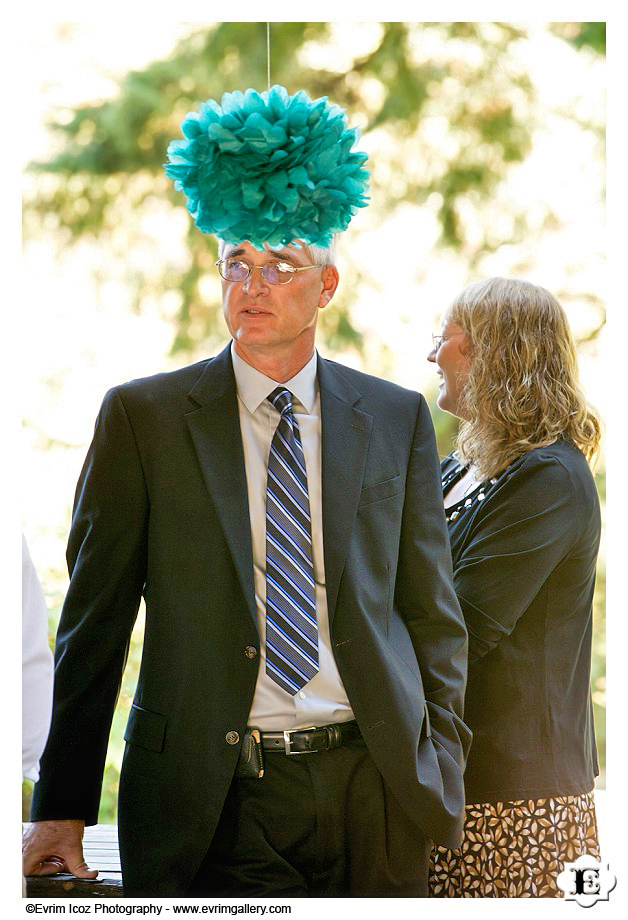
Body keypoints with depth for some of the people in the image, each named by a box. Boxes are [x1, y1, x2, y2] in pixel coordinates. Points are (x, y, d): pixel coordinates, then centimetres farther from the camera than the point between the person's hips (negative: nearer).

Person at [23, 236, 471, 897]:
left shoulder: (398, 418, 8)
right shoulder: (142, 415, 1)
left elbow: (432, 613, 11)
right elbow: (95, 619, 1)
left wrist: (441, 766, 3)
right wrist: (63, 807, -2)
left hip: (372, 787, 2)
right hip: (220, 799, -2)